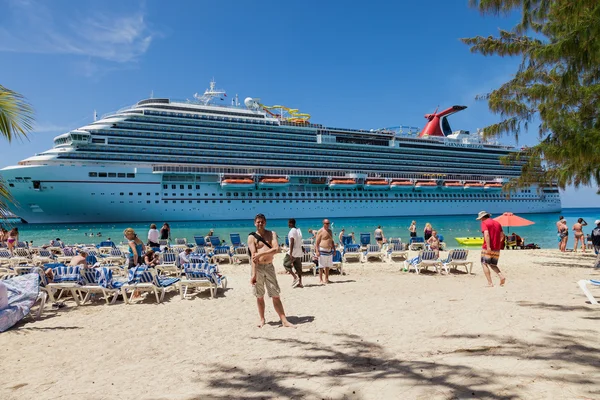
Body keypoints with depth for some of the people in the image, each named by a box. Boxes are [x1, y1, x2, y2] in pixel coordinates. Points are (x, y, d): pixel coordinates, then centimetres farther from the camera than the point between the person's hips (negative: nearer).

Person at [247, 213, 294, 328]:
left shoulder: (272, 234, 6)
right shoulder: (252, 237, -1)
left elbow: (276, 249, -10)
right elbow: (253, 256, -11)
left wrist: (261, 254, -17)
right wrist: (253, 274, -18)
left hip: (269, 267, 1)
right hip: (258, 267, -1)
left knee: (276, 295, 2)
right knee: (260, 296, 8)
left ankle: (284, 321, 2)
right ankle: (262, 319, 22)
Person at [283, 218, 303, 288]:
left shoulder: (292, 231, -13)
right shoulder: (299, 230, 14)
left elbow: (292, 242, -20)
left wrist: (290, 253, -23)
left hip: (293, 251, -8)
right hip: (299, 252, 8)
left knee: (286, 264, 2)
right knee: (298, 267, 9)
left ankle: (295, 277, -8)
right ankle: (300, 282, 8)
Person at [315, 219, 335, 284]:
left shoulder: (330, 231, 14)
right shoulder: (320, 231, -7)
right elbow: (317, 242, -11)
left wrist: (334, 249, 17)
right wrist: (317, 251, -19)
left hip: (329, 250, 7)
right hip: (322, 251, -7)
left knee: (328, 266, 11)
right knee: (321, 266, -3)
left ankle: (326, 279, 19)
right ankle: (321, 280, 4)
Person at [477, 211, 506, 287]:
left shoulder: (484, 223, -4)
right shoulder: (497, 223, 16)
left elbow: (486, 234, -19)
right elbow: (502, 235, 16)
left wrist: (488, 247, -25)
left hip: (487, 248, -6)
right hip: (497, 249, 7)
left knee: (484, 264, 3)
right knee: (492, 265, 18)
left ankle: (490, 283, -5)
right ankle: (501, 276, -6)